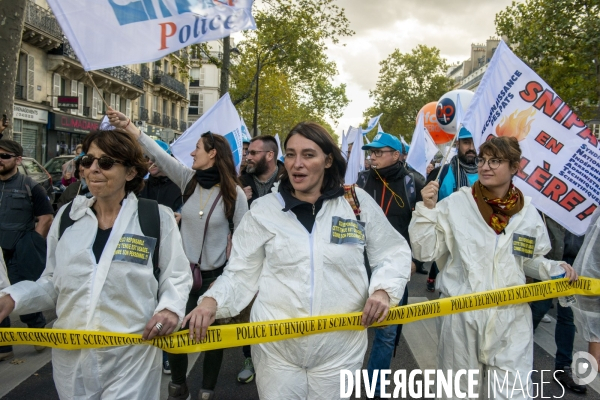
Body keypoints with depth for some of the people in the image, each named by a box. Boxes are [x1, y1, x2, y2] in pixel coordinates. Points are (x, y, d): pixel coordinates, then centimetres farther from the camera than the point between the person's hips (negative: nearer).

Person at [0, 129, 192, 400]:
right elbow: (53, 283, 12)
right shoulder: (67, 215, 6)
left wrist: (170, 307, -18)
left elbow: (176, 277, 0)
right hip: (70, 356, 4)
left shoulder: (157, 218, -5)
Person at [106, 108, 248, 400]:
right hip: (183, 271, 3)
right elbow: (158, 154, -9)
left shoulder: (234, 193, -11)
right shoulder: (188, 179, -2)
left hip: (216, 276, -3)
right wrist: (128, 126, -18)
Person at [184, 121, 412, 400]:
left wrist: (383, 290, -7)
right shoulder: (264, 209, -1)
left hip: (340, 348, 1)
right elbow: (241, 273, 1)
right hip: (276, 347, 0)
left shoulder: (358, 202, 0)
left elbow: (393, 252, 10)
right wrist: (212, 301, -16)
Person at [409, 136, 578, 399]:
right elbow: (425, 251, -6)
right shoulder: (456, 203, -7)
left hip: (511, 317, 2)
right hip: (460, 315, -1)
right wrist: (427, 209, -15)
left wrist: (554, 269, -5)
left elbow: (530, 260, 14)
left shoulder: (527, 212, 2)